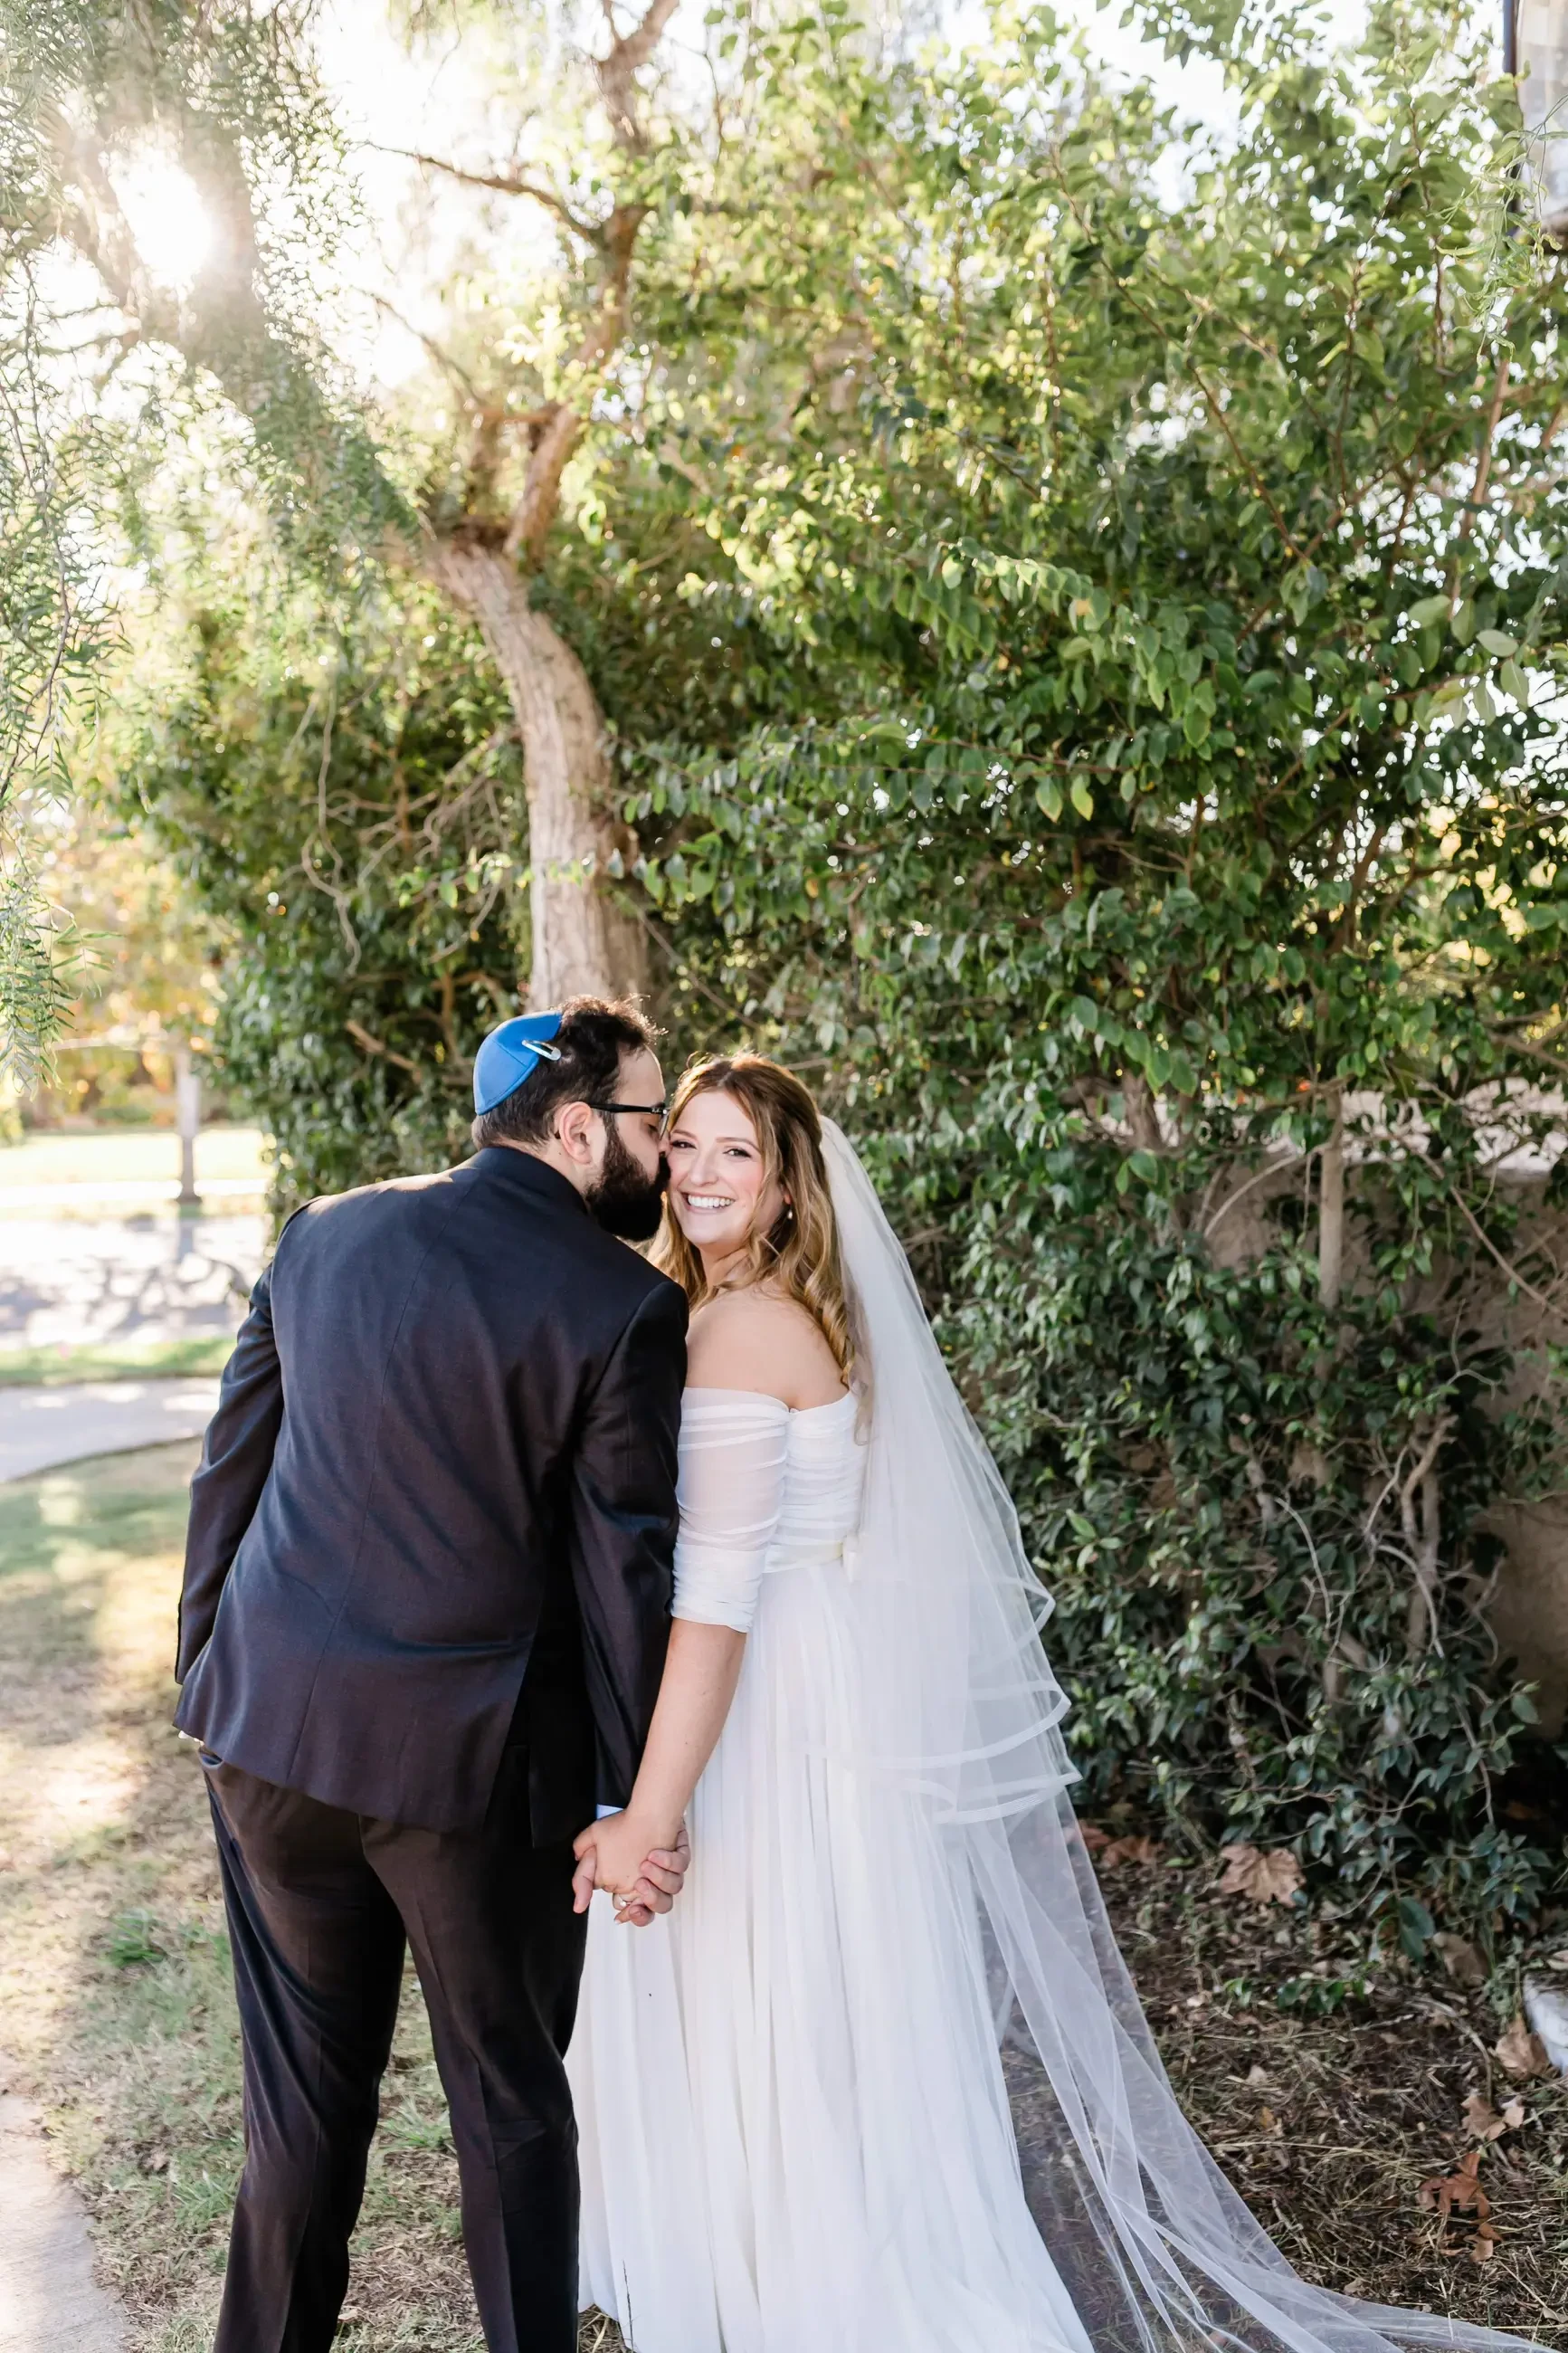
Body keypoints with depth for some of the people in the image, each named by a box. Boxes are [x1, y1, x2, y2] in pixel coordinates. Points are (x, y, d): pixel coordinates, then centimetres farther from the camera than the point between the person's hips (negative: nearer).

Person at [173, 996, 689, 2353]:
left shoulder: (322, 1234, 3)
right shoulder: (624, 1308, -12)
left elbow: (231, 1467, 7)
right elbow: (623, 1568, -11)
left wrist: (207, 1673, 17)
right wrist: (636, 1799, -2)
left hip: (270, 1731, 5)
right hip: (478, 1760, -4)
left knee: (305, 2090, 20)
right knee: (512, 2102, 16)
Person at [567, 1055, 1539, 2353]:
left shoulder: (738, 1331, -19)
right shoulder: (809, 1316, 9)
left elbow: (715, 1600, -24)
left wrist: (647, 1818, -24)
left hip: (779, 1713, -9)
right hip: (836, 1689, 9)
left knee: (787, 2035, 6)